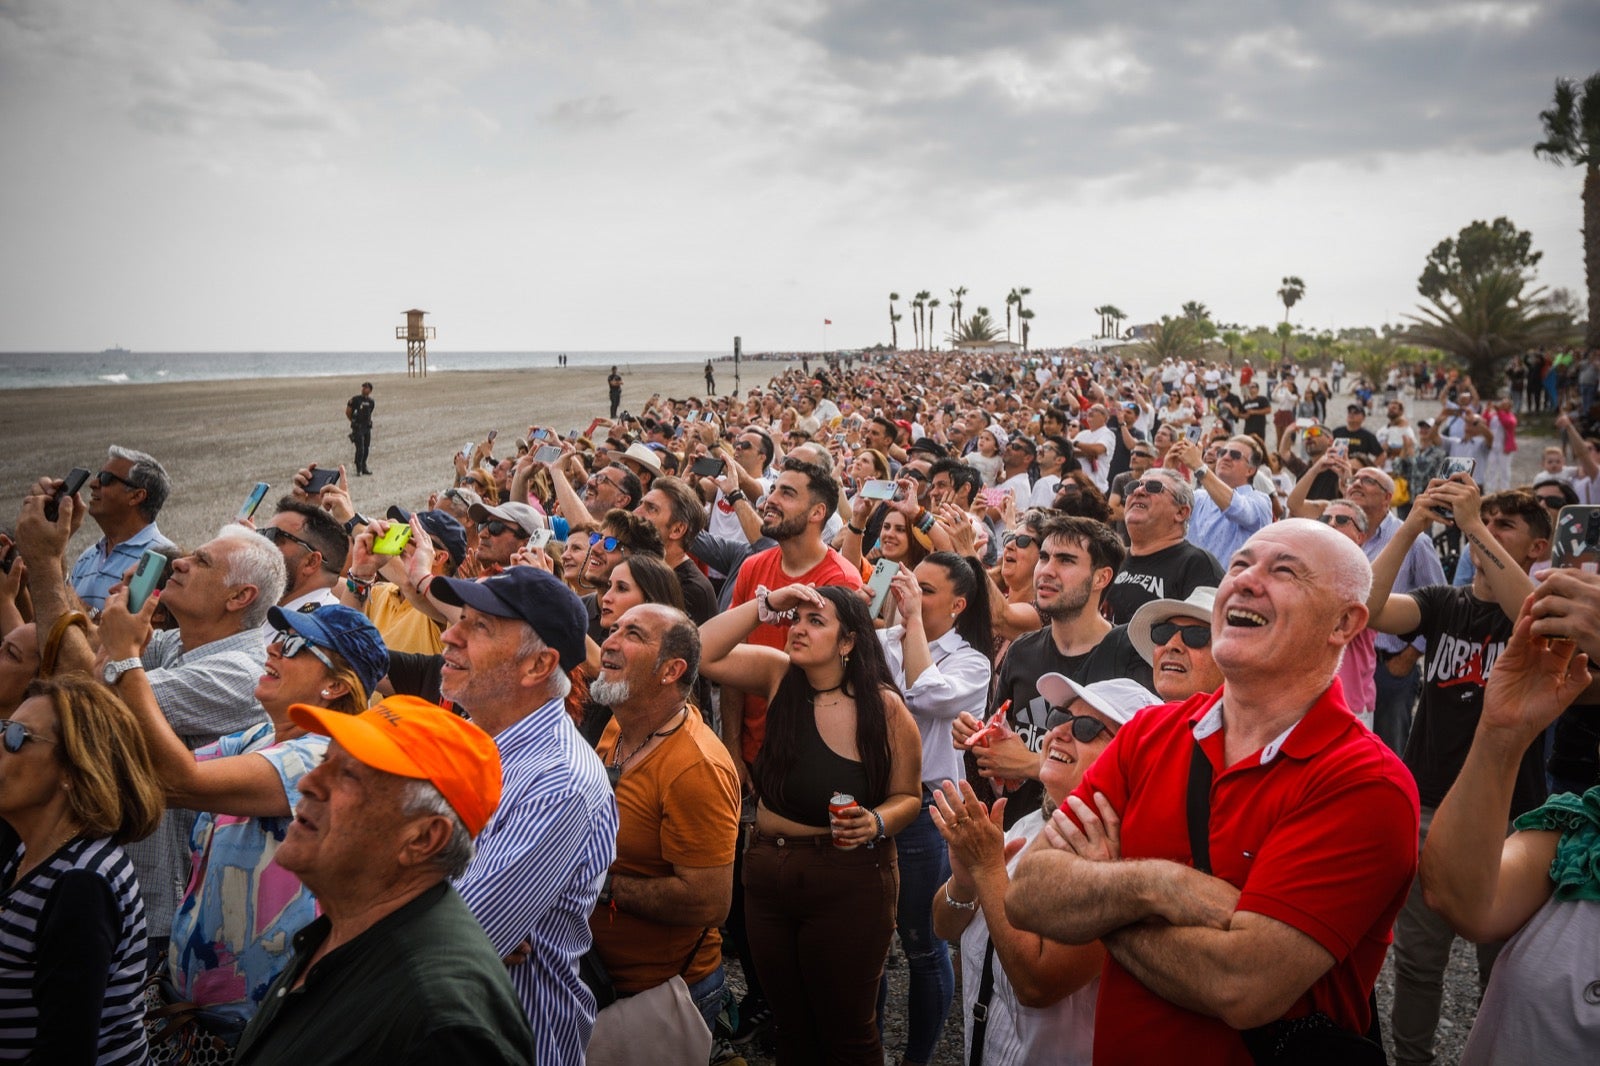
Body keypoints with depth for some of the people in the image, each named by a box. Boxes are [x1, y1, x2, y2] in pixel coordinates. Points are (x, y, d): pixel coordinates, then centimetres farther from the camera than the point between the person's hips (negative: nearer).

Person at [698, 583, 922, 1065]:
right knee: (792, 1026, 19)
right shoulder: (780, 674, -2)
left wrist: (876, 823, -23)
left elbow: (907, 796, -2)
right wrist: (766, 604, -14)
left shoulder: (885, 707, -12)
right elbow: (702, 654, -8)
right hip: (767, 873, 4)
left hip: (848, 883, -4)